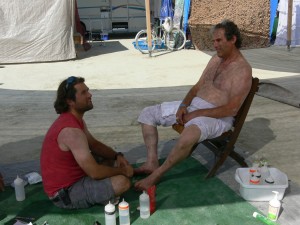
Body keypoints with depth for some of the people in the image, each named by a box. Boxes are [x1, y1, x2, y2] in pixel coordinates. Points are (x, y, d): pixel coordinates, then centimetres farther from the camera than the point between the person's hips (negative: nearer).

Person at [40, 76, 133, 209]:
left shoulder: (75, 119, 3)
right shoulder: (71, 130, -29)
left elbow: (94, 145, 15)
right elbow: (95, 172, -29)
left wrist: (117, 156, -2)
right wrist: (123, 171, -12)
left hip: (71, 176, 10)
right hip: (65, 193, -10)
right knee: (122, 182, -25)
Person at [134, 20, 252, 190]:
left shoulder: (243, 70, -13)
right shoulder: (216, 59, 12)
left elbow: (232, 109, -21)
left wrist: (196, 114, -22)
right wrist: (184, 105, -6)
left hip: (217, 117, -8)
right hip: (193, 105, 9)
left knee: (191, 132, -43)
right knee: (148, 113, 3)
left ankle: (156, 175, -23)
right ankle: (152, 162, -3)